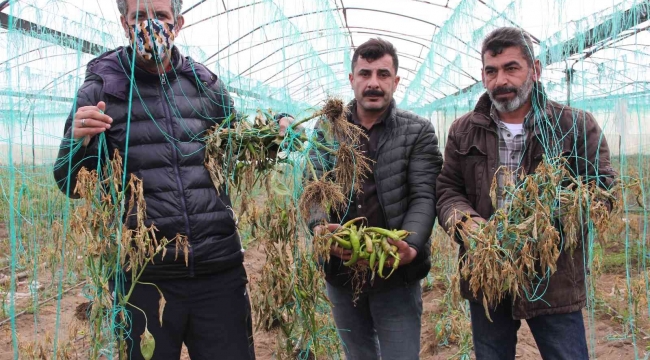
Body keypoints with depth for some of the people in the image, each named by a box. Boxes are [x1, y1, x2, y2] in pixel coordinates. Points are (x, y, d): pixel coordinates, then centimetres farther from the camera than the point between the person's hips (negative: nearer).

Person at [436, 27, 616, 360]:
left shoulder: (576, 126, -1)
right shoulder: (463, 131, 7)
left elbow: (602, 187, -4)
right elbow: (447, 189, 8)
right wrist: (464, 221, -15)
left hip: (554, 281, -2)